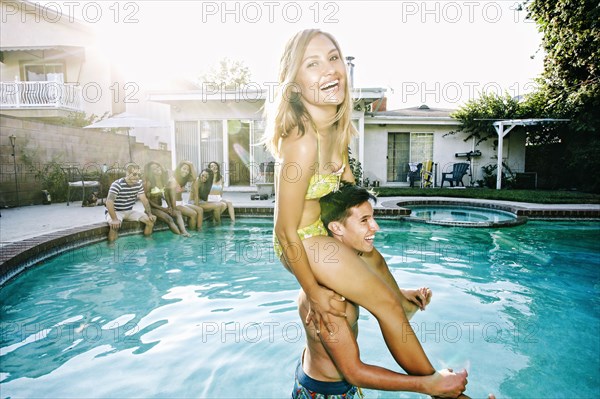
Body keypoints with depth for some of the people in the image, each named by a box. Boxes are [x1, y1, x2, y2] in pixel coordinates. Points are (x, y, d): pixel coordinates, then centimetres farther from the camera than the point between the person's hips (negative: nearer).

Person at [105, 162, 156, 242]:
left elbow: (144, 200, 1)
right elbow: (109, 202, -32)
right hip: (115, 212, -6)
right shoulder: (117, 185, -23)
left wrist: (150, 214, -9)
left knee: (151, 220, -8)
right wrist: (114, 219, -41)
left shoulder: (138, 184, -4)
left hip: (129, 211, 6)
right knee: (115, 225, -37)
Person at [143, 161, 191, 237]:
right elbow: (147, 200, -11)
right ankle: (181, 236, -33)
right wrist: (162, 208, -15)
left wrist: (170, 207, -6)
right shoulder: (148, 183, -12)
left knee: (178, 213, -21)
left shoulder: (165, 180, 6)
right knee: (168, 218, -28)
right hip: (152, 208, -6)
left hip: (162, 206, 6)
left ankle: (184, 232, -39)